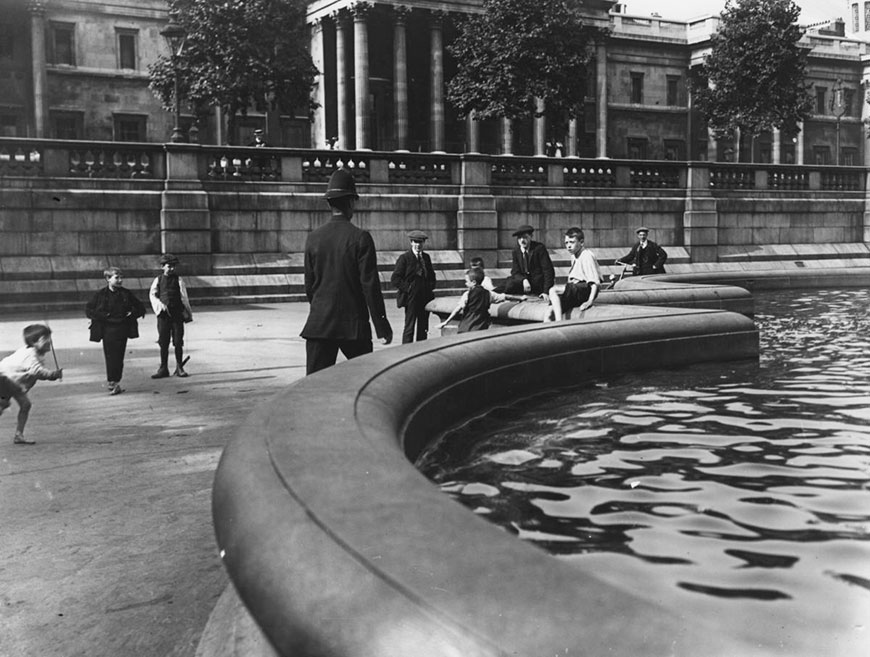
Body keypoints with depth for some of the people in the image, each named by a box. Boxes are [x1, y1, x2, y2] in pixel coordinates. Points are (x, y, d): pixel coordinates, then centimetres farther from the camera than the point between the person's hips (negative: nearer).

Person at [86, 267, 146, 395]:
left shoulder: (126, 294, 5)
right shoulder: (101, 295, -1)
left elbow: (141, 308, 13)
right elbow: (88, 310, 1)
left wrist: (132, 314, -5)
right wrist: (102, 316, -11)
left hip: (122, 330, 2)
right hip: (108, 330, -2)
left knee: (119, 357, 1)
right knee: (110, 357, -1)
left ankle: (115, 382, 11)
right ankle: (112, 382, 7)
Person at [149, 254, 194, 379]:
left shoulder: (179, 280, 3)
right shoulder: (158, 280, 6)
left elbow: (184, 298, 4)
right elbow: (152, 294, 6)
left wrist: (188, 313, 2)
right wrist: (159, 304, -12)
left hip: (177, 313, -1)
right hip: (163, 314, 1)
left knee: (178, 341, 1)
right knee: (163, 342, 5)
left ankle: (179, 367, 11)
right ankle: (163, 368, 14)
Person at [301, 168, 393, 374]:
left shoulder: (313, 237, 3)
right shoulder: (360, 238, -9)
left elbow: (309, 285, 9)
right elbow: (370, 285, -10)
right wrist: (382, 326, -5)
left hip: (318, 324, 3)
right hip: (354, 325, -3)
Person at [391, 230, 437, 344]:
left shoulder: (426, 257, 13)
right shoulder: (404, 258, -5)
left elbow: (432, 275, 25)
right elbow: (395, 278, -8)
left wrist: (430, 287, 10)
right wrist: (407, 288, -12)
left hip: (426, 297, 6)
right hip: (411, 297, -6)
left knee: (423, 328, 8)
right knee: (409, 327, -7)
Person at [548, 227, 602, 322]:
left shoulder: (587, 256, -12)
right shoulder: (574, 256, 18)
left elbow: (596, 282, -20)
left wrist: (590, 301, -28)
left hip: (585, 289, -10)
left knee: (553, 290, -27)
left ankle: (559, 322, -30)